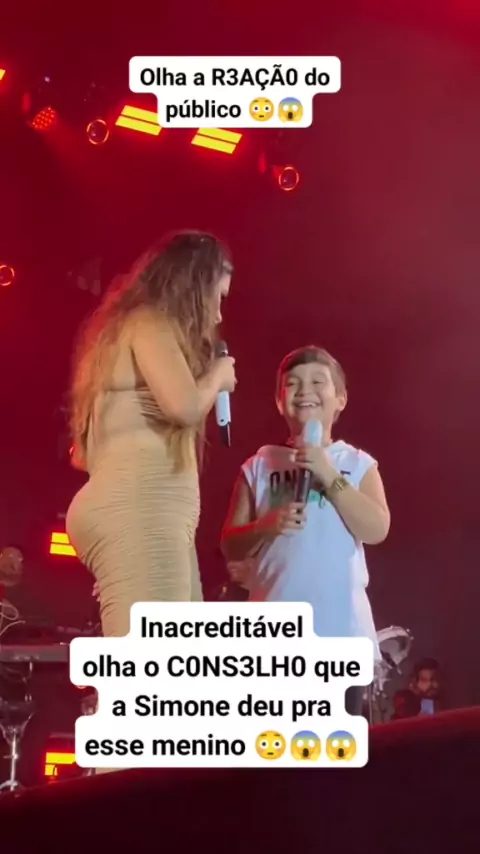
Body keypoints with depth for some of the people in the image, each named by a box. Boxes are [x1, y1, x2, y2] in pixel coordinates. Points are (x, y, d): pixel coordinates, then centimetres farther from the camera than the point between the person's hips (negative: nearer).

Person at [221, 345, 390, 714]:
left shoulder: (357, 463, 5)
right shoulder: (260, 465, 5)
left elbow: (376, 529, -9)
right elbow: (231, 545, 5)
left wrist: (329, 476, -13)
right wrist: (268, 526, -14)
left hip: (341, 627, 0)